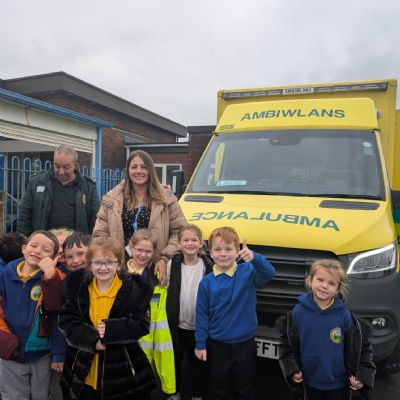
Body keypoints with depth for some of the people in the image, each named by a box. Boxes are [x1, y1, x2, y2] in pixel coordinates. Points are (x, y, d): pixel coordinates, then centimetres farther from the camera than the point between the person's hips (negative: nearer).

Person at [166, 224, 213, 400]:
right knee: (174, 360, 19)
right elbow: (164, 293, -3)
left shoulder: (208, 266, -11)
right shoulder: (172, 264, -8)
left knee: (198, 362, 15)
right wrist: (167, 320, -3)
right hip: (176, 324, 1)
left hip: (198, 325, -1)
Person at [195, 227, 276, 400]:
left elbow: (269, 273, -30)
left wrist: (254, 258, -48)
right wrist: (200, 344, -1)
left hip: (245, 345, 0)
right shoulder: (206, 282, -9)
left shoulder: (248, 272, -11)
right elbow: (202, 315, -3)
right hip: (217, 347, 1)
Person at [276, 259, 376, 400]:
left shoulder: (345, 315, -13)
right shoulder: (298, 312, -12)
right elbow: (286, 344, -4)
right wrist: (291, 370, -12)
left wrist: (363, 376, -12)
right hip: (309, 382, 1)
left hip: (339, 384, 0)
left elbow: (362, 347, -4)